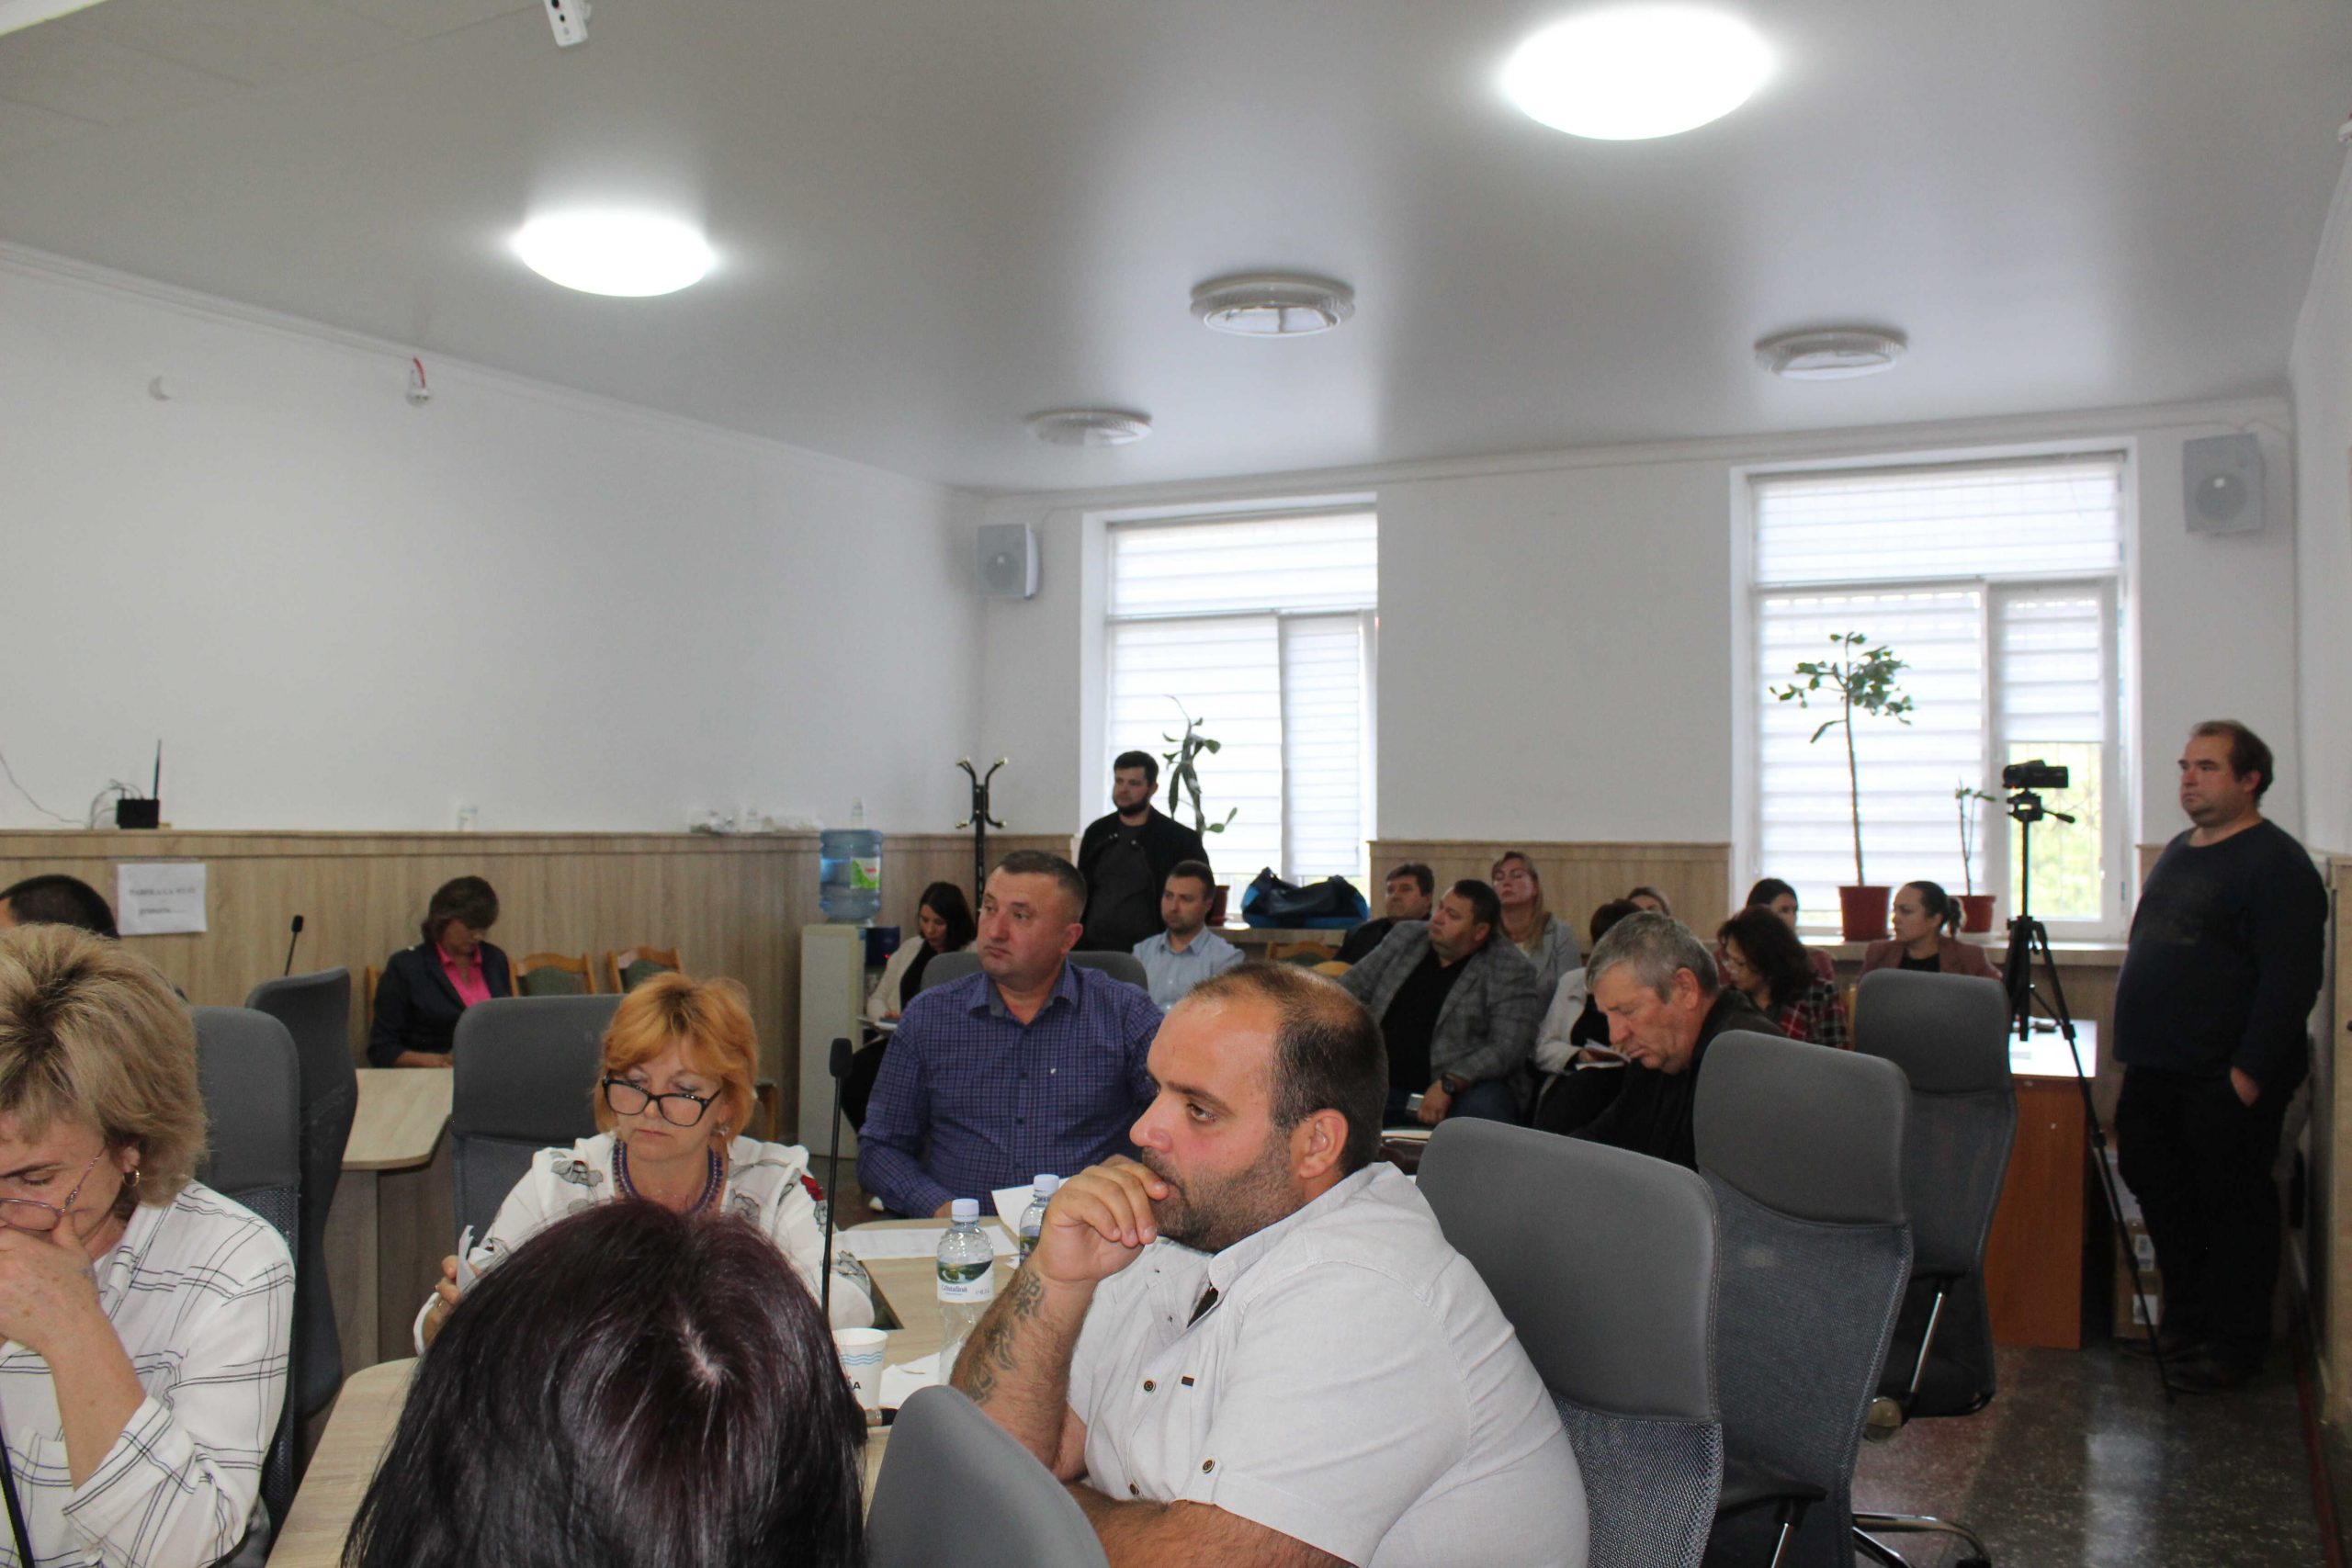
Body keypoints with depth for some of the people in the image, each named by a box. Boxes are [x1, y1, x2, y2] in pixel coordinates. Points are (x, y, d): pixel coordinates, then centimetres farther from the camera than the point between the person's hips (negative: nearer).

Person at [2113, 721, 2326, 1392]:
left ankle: (2235, 1345, 15)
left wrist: (2250, 1073, -22)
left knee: (2234, 1207, 3)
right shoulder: (2179, 851, 14)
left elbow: (2291, 981, -20)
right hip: (2155, 1071, 9)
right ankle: (2186, 1320, 32)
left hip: (2226, 1081, -9)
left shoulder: (2276, 864, -14)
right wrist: (2138, 1051, 20)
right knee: (2159, 1188, 17)